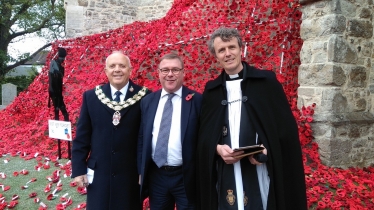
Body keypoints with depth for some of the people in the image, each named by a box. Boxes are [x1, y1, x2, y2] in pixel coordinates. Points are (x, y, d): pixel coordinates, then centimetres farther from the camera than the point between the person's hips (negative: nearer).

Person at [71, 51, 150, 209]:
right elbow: (82, 136, 3)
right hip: (98, 174, 2)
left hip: (131, 175, -1)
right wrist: (78, 169, 0)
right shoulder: (91, 96, 2)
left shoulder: (144, 97, -6)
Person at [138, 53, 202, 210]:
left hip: (186, 177, -3)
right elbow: (141, 138, 9)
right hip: (155, 176, 3)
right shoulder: (147, 101, 6)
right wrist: (140, 171, 5)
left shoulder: (197, 100, -6)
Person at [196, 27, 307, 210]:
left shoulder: (267, 81, 1)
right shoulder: (211, 90, 9)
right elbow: (204, 134, 10)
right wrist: (217, 148, -10)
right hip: (225, 178, 2)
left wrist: (268, 150, -16)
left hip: (261, 175, -2)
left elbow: (287, 126, 0)